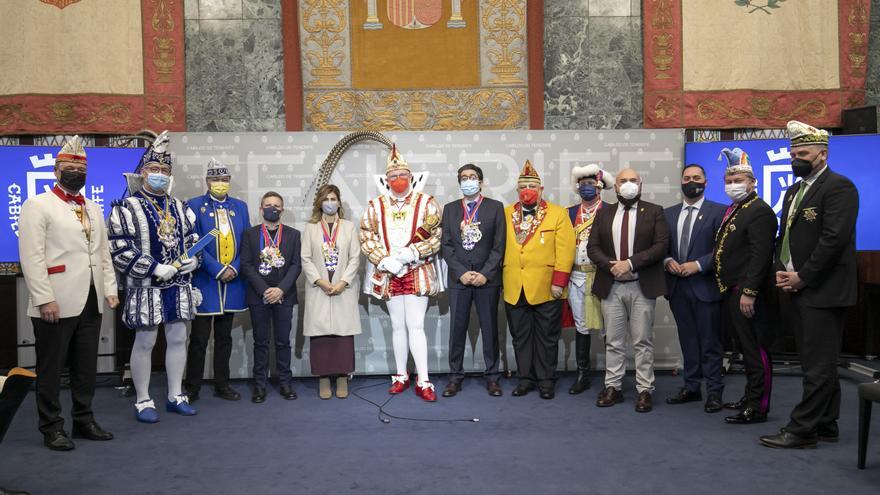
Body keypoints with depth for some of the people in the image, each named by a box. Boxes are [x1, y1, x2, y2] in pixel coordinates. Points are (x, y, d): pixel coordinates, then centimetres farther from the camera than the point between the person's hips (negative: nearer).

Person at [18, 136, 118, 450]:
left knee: (86, 367, 13)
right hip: (56, 304, -6)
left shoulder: (93, 209, 17)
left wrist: (110, 289, 8)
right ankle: (52, 428, 14)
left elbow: (103, 254, 17)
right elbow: (32, 258, -12)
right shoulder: (37, 206, -4)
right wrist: (44, 299, -17)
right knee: (51, 369, 4)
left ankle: (84, 421, 24)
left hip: (91, 303, 6)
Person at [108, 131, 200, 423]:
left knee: (178, 338, 9)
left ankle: (176, 396, 21)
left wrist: (191, 260, -3)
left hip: (179, 286, 5)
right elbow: (120, 251, -14)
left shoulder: (179, 207, 9)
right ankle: (143, 402, 14)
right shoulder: (127, 208, -9)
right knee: (145, 342, 2)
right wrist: (155, 269, -20)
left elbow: (191, 240, 18)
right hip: (145, 287, -5)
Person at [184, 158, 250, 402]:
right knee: (199, 338, 1)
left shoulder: (240, 206, 10)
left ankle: (222, 385, 22)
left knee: (224, 337, 12)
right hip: (205, 281, -4)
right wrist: (218, 270, -15)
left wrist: (235, 268, -8)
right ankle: (192, 388, 12)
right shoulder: (195, 205, -3)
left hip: (232, 281, 4)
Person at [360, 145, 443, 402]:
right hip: (388, 274, 3)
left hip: (418, 272, -3)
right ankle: (401, 376, 23)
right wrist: (385, 261, -13)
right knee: (397, 326, 11)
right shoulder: (376, 206, 6)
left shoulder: (426, 203, -1)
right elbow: (366, 239, 2)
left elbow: (437, 238, -6)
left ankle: (423, 382, -3)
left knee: (416, 326, -7)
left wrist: (410, 253, -19)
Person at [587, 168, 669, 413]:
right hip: (611, 286, 3)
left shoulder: (654, 212, 3)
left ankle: (645, 390, 10)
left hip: (642, 286, -2)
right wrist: (611, 265, -13)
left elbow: (661, 246, -7)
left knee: (643, 341, 3)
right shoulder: (603, 214, 11)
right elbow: (592, 246, 5)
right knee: (613, 341, 8)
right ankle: (613, 387, 16)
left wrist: (630, 263, -16)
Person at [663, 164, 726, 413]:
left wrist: (698, 265, -16)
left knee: (710, 342, 2)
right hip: (677, 287, 4)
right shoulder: (668, 213, 12)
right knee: (687, 340, 12)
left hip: (705, 286, -4)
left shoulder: (718, 211, -2)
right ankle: (691, 387, 22)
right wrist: (667, 260, -6)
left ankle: (714, 391, 12)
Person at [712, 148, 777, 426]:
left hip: (746, 294, -9)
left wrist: (748, 292, -24)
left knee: (755, 351, -3)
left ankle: (756, 408, 3)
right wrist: (726, 291, 14)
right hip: (730, 293, 9)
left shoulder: (760, 211, -11)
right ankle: (751, 397, 27)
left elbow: (760, 255, -19)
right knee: (747, 350, 17)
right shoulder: (732, 211, 18)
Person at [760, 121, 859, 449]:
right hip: (799, 289, 9)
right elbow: (784, 236, 21)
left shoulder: (838, 187, -9)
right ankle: (825, 425, 22)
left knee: (818, 366, -4)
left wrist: (802, 277, -15)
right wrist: (780, 271, 4)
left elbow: (834, 239, -18)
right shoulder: (793, 192, 18)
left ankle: (801, 430, -1)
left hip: (823, 290, -9)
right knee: (819, 364, 14)